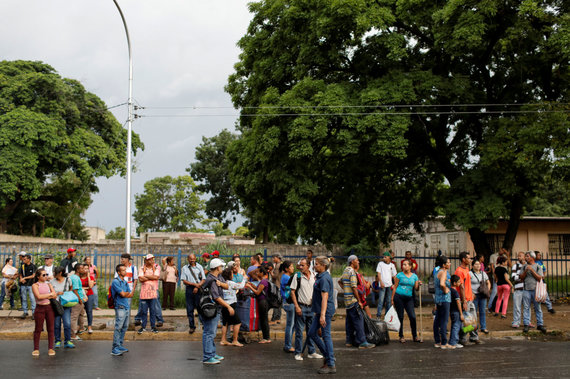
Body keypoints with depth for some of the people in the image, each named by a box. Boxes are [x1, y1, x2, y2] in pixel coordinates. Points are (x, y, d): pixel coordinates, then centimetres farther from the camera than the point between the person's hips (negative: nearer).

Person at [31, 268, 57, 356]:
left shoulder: (48, 284, 11)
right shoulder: (35, 285, -2)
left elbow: (55, 296, 2)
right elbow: (38, 296, -17)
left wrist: (44, 296, -10)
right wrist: (50, 294, -7)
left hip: (49, 307, 3)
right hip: (39, 308, -3)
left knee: (50, 329, 4)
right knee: (38, 329, 3)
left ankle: (50, 348, 11)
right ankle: (36, 349, 12)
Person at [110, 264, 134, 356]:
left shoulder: (125, 282, 16)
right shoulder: (115, 282, -9)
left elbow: (131, 295, 12)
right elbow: (123, 294, -14)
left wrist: (125, 294, -8)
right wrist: (128, 293, 5)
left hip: (127, 307, 8)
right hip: (120, 307, -8)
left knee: (124, 327, 11)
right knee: (118, 328, -8)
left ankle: (120, 346, 20)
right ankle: (115, 349, -4)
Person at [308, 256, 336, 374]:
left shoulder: (324, 278, -18)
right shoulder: (320, 276, 14)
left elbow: (325, 298, -24)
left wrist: (322, 315, -28)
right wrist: (317, 311, 26)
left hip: (325, 311, -10)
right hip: (320, 311, 10)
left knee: (326, 336, -5)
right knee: (312, 333, 14)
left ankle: (331, 365, 2)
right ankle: (328, 355, 22)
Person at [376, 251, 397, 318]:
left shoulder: (392, 265, 10)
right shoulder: (380, 264, 2)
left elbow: (394, 275, 14)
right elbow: (378, 273, -2)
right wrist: (381, 282, -13)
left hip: (389, 285, 4)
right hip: (382, 285, -3)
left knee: (388, 300, 9)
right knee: (381, 300, -8)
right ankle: (378, 315, -6)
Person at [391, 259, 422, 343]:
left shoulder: (414, 276, 9)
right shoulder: (400, 275, 2)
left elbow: (416, 288, 10)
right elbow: (395, 287, 3)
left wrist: (418, 284, -11)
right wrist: (392, 299, 0)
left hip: (409, 298, 2)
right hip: (399, 297, -2)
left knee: (412, 317, -5)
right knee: (400, 317, 2)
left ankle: (415, 336, 7)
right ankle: (401, 336, 12)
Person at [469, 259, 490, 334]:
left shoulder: (483, 273, 13)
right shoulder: (470, 273, -4)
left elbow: (488, 283, 21)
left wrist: (488, 290, 5)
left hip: (483, 295, 5)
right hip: (474, 295, -5)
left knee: (483, 312, 6)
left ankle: (483, 327, 12)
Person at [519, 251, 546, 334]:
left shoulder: (538, 267, 4)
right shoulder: (524, 267, 12)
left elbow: (539, 278, -6)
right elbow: (521, 278, 8)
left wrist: (532, 270, -11)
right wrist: (526, 271, -7)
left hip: (535, 290, -2)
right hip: (526, 290, 2)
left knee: (537, 308, 2)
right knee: (526, 307, -1)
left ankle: (540, 324, 9)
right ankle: (526, 324, 1)